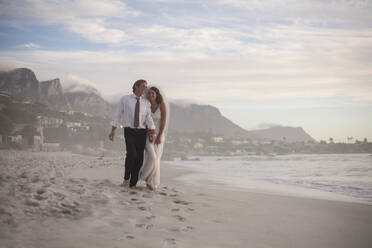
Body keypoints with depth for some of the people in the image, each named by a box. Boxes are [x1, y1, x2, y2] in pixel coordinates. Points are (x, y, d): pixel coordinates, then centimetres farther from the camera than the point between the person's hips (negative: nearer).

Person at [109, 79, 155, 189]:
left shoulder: (146, 102, 4)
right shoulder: (125, 99, -1)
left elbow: (149, 118, -6)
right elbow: (117, 115, 1)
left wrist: (153, 133, -19)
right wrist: (112, 131, -3)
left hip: (141, 132, 3)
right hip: (129, 131, -3)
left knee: (139, 158, 1)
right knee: (131, 154, -23)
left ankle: (133, 183, 15)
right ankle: (126, 177, 1)